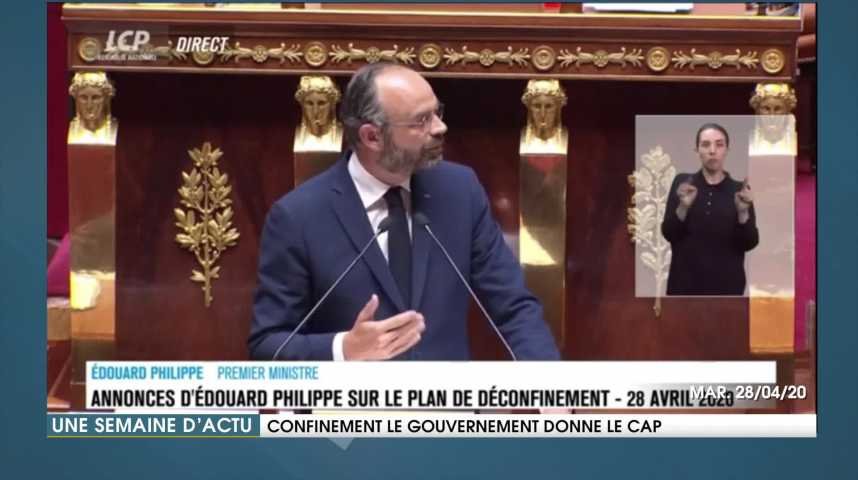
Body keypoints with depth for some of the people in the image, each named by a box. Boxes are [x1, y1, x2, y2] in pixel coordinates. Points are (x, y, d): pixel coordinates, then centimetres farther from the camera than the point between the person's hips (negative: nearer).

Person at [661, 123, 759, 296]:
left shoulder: (739, 190, 3)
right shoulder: (682, 183, 3)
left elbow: (750, 243, -2)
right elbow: (668, 233, -1)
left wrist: (743, 212, -19)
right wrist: (683, 207, -18)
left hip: (726, 286, 0)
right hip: (685, 284, 0)